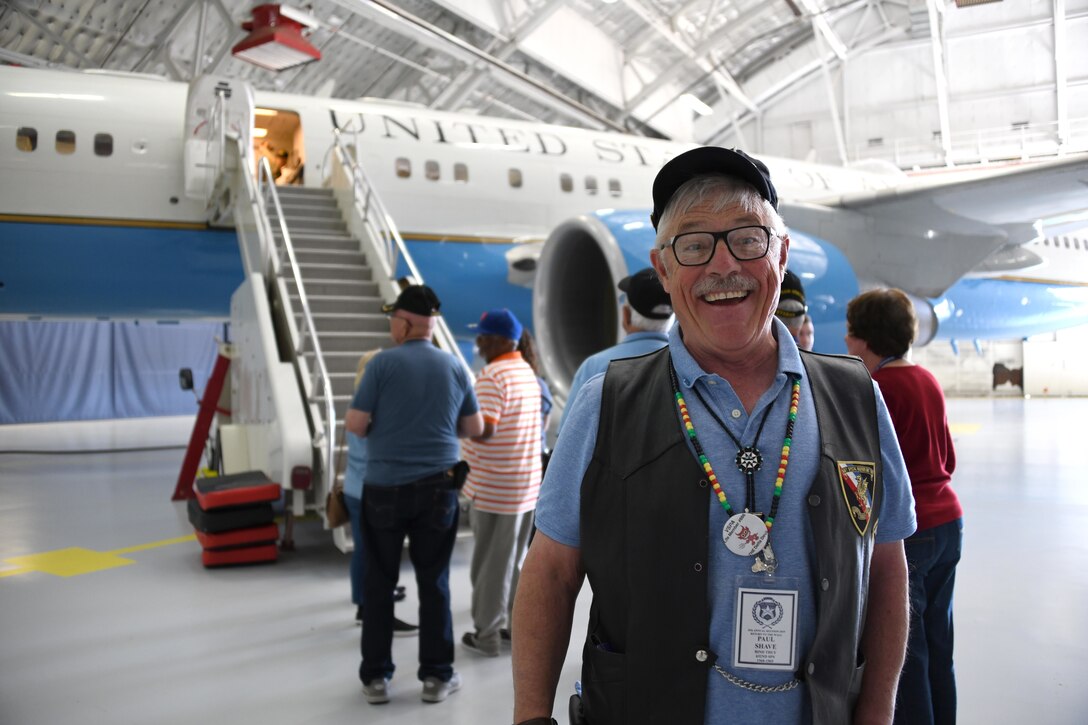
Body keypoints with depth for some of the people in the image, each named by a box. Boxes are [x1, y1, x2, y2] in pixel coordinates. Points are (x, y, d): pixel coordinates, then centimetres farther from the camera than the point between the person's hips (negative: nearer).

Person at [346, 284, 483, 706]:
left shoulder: (383, 363, -9)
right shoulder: (455, 367, 2)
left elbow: (354, 426, -9)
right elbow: (474, 429, 9)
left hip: (385, 487, -2)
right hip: (437, 487, 2)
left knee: (379, 583, 10)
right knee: (434, 582, 10)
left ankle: (376, 677, 18)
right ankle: (436, 676, 18)